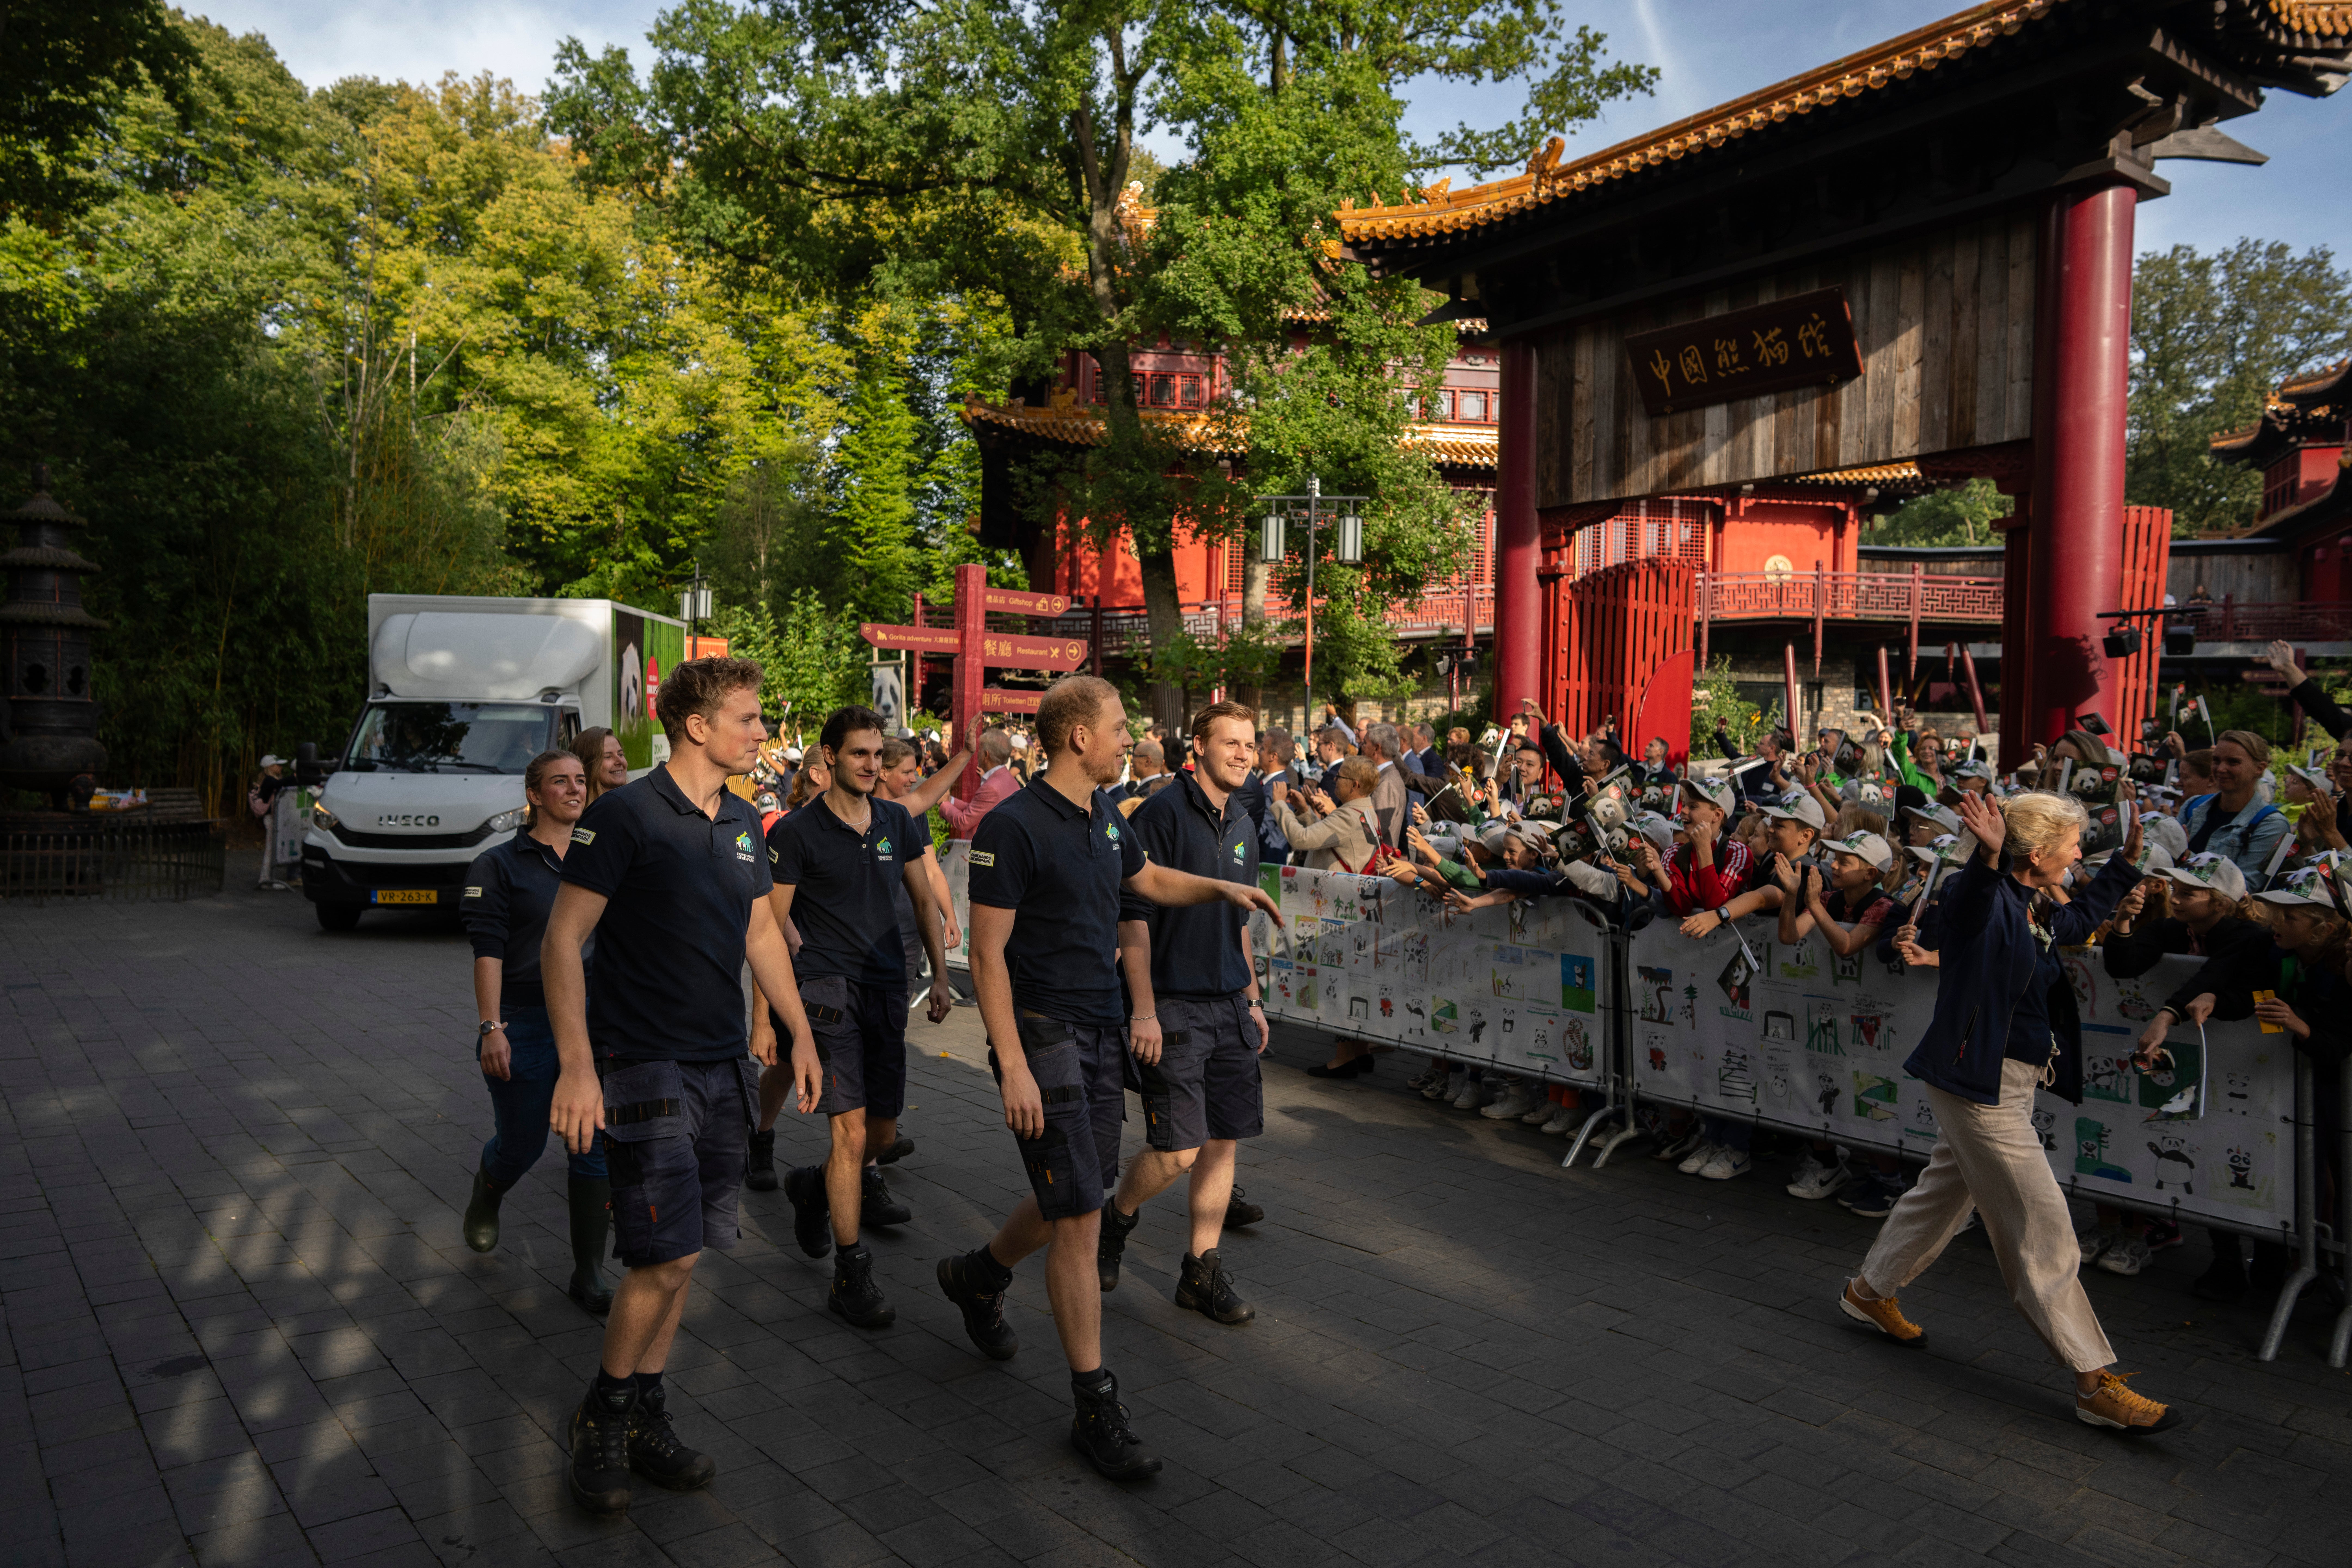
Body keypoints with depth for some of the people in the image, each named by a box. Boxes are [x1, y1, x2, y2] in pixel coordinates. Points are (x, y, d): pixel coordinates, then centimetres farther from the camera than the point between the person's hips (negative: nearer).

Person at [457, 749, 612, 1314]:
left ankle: (589, 1275, 9)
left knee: (597, 1148, -1)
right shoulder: (501, 865, -3)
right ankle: (485, 1198, 48)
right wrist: (491, 1028, -17)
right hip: (526, 1023, -3)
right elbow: (488, 951, -9)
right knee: (522, 1143, 11)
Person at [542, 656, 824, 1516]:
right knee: (668, 1254, -9)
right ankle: (604, 1413, 14)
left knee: (682, 1256, 11)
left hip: (724, 1068, 7)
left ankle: (646, 1418, 25)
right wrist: (577, 1064, -21)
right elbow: (561, 942, -13)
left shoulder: (743, 823, 9)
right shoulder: (624, 815, -12)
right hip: (645, 1065, -7)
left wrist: (802, 1034, 17)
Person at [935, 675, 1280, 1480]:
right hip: (1043, 1032, -8)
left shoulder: (1105, 815, 9)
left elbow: (1150, 879, 28)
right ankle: (1095, 1406, 5)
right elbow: (988, 954, -16)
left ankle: (977, 1275, 45)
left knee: (1076, 1198, 17)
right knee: (1081, 1215, -7)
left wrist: (1223, 888, 12)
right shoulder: (1014, 826, -16)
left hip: (1103, 1029, 8)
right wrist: (1013, 1066, -21)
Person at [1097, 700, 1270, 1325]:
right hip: (1171, 1006, -7)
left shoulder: (1242, 825, 13)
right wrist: (1143, 1010, -17)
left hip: (1228, 1007, 7)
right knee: (1178, 1150, -7)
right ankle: (1117, 1220, 22)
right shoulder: (1162, 814, -11)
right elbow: (1133, 917, -14)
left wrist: (1252, 1001, 21)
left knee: (1225, 1140, 8)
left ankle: (1202, 1271, 20)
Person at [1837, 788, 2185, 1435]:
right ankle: (2095, 1382, 5)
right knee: (2042, 1230, -4)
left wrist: (2127, 858, 26)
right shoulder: (1986, 898, -19)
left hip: (2008, 1083, 10)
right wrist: (1987, 856, -64)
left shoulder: (2038, 908, 9)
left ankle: (1870, 1291, 39)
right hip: (1983, 1084, -10)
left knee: (1946, 1190, 22)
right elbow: (1972, 900, -44)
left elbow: (2081, 919, 31)